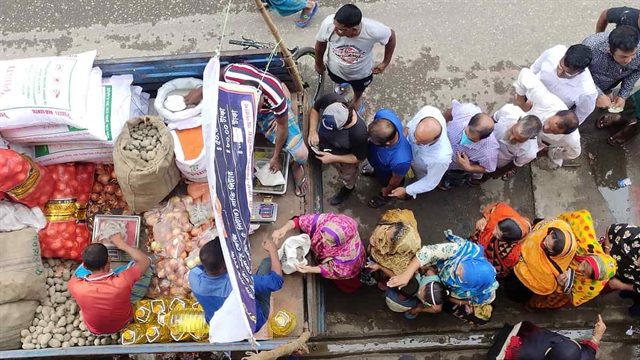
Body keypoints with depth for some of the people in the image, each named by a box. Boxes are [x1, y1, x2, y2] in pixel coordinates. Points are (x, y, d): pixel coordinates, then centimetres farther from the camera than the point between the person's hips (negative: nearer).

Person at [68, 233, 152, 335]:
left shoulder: (78, 287, -35)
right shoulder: (122, 282, -40)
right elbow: (145, 260, -20)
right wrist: (122, 244, -12)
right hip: (123, 323, -1)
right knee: (143, 263, 0)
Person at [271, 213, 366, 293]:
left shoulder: (349, 252, -47)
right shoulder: (325, 220, -40)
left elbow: (336, 271, -30)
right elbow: (299, 220, -27)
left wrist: (311, 270, -41)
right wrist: (283, 229, -46)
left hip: (343, 267, -3)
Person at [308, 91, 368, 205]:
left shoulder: (359, 133, -46)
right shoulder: (330, 99, -38)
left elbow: (359, 157, -25)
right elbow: (315, 108, -13)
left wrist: (333, 158, -27)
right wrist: (313, 131, -25)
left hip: (345, 158, -3)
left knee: (347, 176, 31)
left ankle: (348, 188, 65)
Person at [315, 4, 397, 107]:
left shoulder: (374, 30, -41)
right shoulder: (328, 24, -39)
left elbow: (391, 36, -16)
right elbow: (320, 42, -16)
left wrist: (385, 63, -6)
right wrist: (319, 64, 1)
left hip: (361, 73, 0)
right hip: (335, 69, 1)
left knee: (358, 89, 33)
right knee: (338, 82, 35)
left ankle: (356, 99, 69)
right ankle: (342, 83, 73)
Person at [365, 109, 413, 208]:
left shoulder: (400, 160, -51)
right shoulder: (383, 114, -42)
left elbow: (396, 180, -26)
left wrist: (387, 191, -3)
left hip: (387, 174, -4)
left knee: (386, 182, 33)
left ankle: (385, 196, 67)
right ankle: (376, 170, 75)